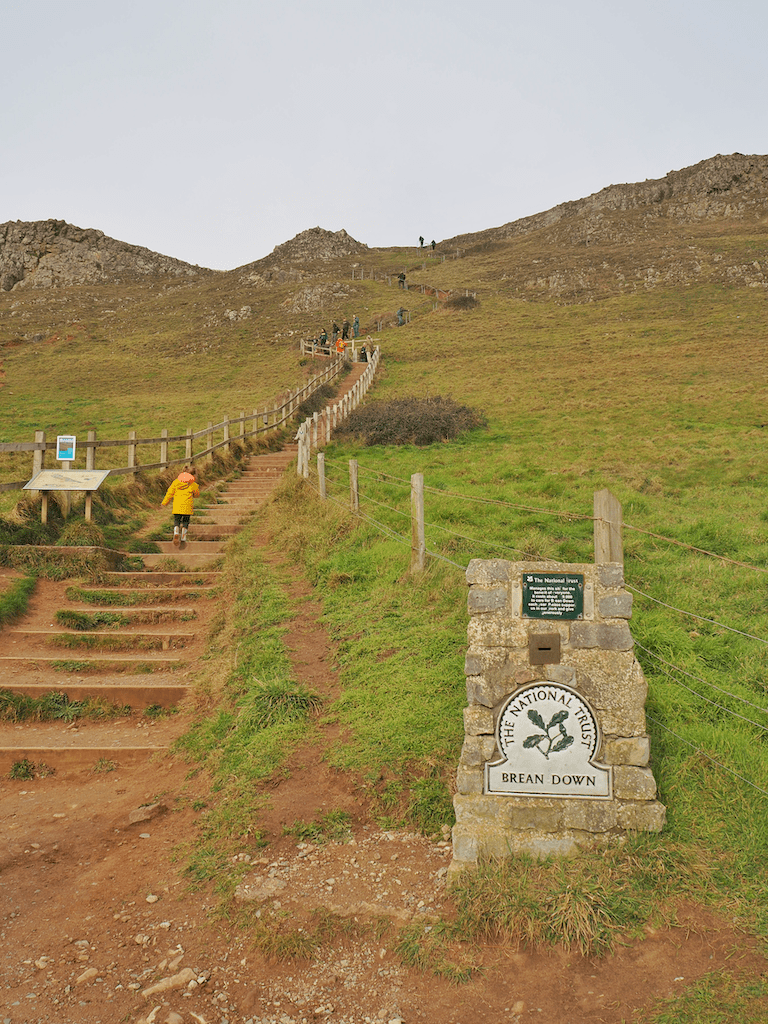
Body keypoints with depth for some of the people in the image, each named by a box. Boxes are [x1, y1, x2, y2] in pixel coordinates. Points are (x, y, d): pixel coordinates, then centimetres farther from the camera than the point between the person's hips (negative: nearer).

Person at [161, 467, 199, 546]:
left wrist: (164, 503, 12)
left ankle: (176, 534, -19)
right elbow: (197, 494, 18)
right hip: (187, 506, -1)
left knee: (176, 521, 8)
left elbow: (170, 493, 5)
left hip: (177, 505, 1)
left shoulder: (176, 481, 5)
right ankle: (183, 538, 7)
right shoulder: (193, 484, 5)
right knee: (185, 521, 11)